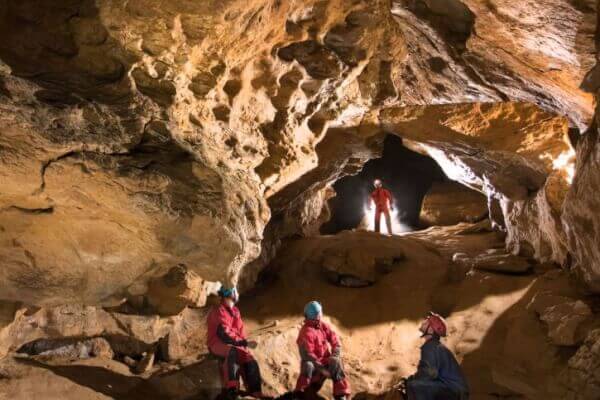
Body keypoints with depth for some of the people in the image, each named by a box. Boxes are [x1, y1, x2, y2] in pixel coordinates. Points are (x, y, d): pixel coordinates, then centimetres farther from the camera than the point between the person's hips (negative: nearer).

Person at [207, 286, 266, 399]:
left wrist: (245, 343, -8)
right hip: (218, 344, -8)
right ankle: (231, 389, -43)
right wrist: (244, 343, -29)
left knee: (251, 363, -11)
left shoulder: (235, 310, 12)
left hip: (235, 344, 8)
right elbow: (224, 334, -25)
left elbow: (240, 330, 11)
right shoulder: (219, 311, -16)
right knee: (233, 352, -39)